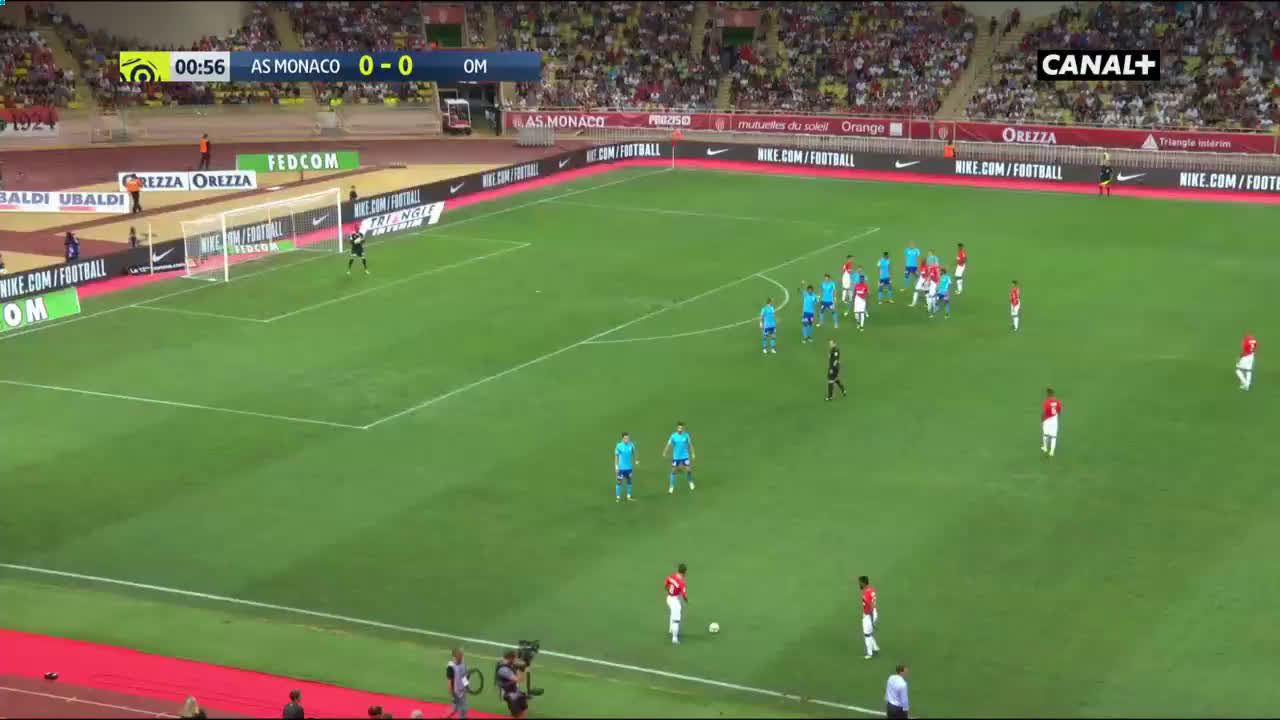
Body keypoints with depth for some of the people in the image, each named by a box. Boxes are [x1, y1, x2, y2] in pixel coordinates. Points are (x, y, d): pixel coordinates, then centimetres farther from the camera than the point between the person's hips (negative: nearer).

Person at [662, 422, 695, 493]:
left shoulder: (686, 435, -5)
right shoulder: (673, 436, -9)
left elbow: (690, 444, 5)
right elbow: (669, 444, -12)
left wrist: (692, 453, 5)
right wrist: (664, 453, -24)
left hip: (685, 456, 1)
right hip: (676, 457, -1)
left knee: (689, 469, -3)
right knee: (673, 471, 2)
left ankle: (690, 481, 26)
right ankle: (672, 486, 15)